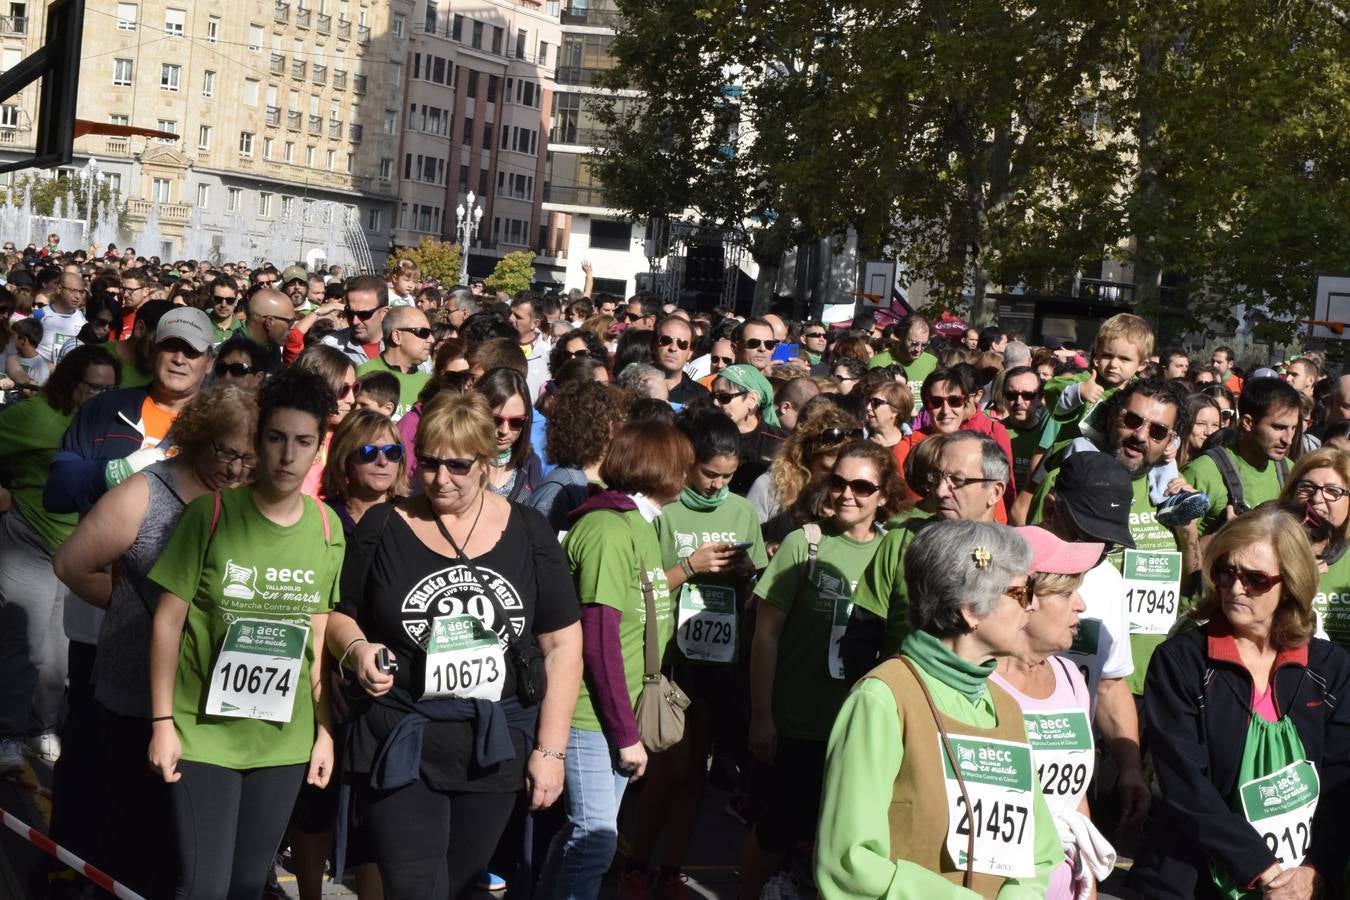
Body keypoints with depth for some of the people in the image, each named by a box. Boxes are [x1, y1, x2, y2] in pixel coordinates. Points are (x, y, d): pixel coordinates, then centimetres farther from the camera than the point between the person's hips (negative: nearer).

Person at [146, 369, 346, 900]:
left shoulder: (327, 527, 0)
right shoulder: (210, 514, -10)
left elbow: (319, 635, 7)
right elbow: (168, 621, -6)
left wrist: (324, 730, 6)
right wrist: (163, 722, -8)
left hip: (284, 737, 3)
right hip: (204, 730, -3)